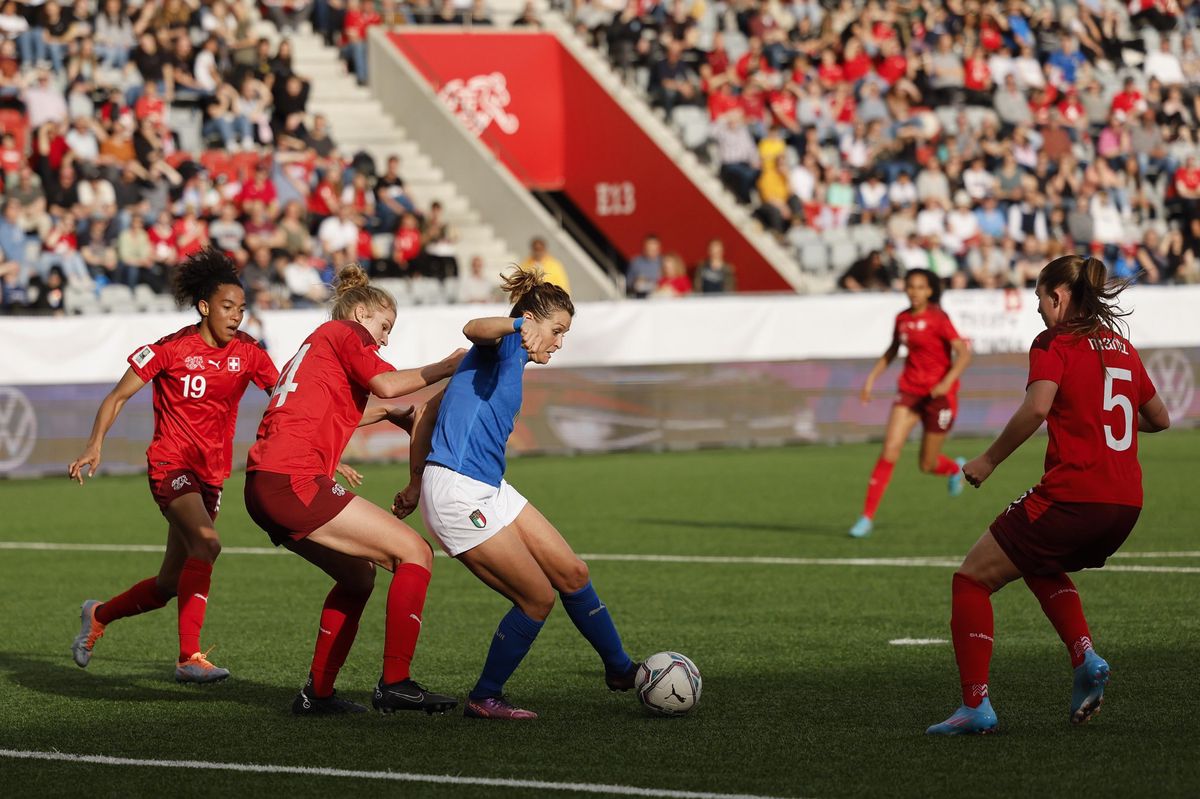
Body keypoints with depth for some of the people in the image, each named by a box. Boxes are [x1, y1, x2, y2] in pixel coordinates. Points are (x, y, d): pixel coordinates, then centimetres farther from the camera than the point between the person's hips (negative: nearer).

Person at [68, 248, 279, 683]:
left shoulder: (247, 353, 3)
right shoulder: (172, 348, -8)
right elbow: (118, 397, -3)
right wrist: (95, 445, -17)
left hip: (211, 474, 6)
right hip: (171, 463, -5)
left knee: (169, 586, 8)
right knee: (206, 543, -30)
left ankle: (99, 615, 36)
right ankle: (189, 657, -26)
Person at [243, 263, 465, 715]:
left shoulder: (316, 344, 30)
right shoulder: (345, 333, 4)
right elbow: (386, 383, -13)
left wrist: (385, 414, 45)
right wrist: (444, 369, -1)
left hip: (263, 487, 10)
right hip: (293, 480, -10)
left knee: (358, 578, 23)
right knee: (414, 553, -7)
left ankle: (318, 692, 19)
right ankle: (394, 684, -11)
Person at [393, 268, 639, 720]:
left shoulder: (510, 356, 21)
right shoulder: (503, 345, -7)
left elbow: (428, 412, 25)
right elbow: (475, 329, -34)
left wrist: (417, 484, 27)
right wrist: (518, 325, -55)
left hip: (489, 490, 10)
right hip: (458, 493, -10)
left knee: (572, 573, 10)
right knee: (537, 597, -5)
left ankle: (620, 669, 23)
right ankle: (484, 699, 8)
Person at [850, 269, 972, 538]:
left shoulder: (938, 319, -13)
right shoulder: (902, 319, 4)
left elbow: (964, 353, -19)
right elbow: (891, 352, 22)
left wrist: (948, 381, -32)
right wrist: (871, 378, 14)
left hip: (939, 394, -4)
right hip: (910, 391, 4)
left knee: (927, 465, 5)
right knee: (890, 449, -13)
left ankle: (956, 468, 43)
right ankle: (867, 517, -10)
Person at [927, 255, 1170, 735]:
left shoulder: (1054, 344, -4)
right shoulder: (1122, 348, 16)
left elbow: (1037, 408, -21)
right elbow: (1160, 419, 26)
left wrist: (989, 460, -10)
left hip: (1072, 495, -7)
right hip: (1126, 503, 7)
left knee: (971, 580, 5)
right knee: (1041, 568, 34)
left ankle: (975, 705, -5)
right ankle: (1085, 658, 12)